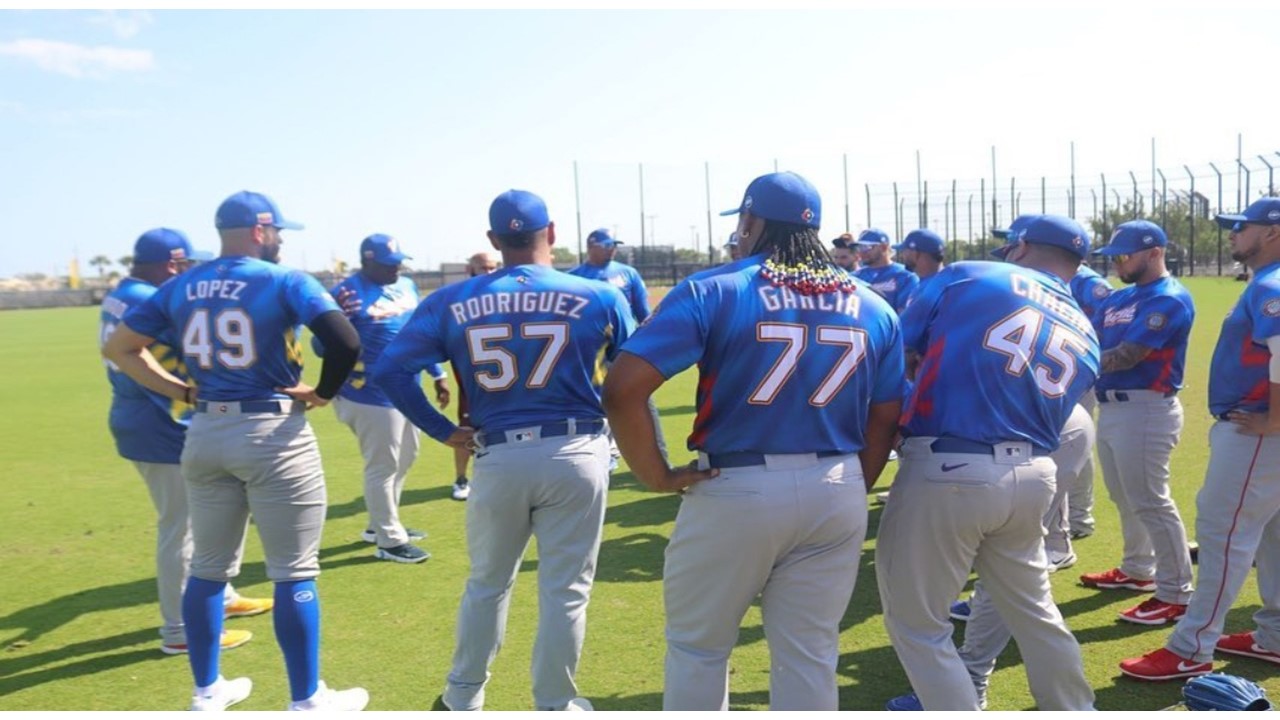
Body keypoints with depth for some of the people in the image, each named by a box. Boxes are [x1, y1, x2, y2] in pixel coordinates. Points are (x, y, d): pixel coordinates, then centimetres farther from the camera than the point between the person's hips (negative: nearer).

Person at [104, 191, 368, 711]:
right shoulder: (284, 282, -9)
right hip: (274, 433, -6)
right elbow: (346, 342, -23)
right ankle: (306, 702, 14)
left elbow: (119, 348, 10)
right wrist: (323, 393, -7)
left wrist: (183, 393, 9)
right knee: (294, 573, 4)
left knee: (209, 567, 18)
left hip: (205, 433, 6)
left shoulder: (179, 288, 7)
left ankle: (207, 693, 31)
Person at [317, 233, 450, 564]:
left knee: (405, 459, 21)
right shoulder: (347, 293, -17)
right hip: (372, 397, -9)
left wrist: (437, 375, 18)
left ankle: (381, 525, 39)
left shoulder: (407, 286, 6)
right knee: (383, 466, 3)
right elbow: (321, 347, -19)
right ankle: (390, 540, 18)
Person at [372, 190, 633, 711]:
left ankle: (464, 697, 38)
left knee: (487, 583, 22)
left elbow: (390, 371, -5)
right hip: (576, 454, -2)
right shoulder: (599, 297, -4)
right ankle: (554, 706, 25)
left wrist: (443, 431, 1)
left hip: (498, 459, 2)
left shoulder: (452, 301, -1)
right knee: (565, 590, 11)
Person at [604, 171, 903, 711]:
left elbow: (622, 389, -17)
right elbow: (884, 420, 9)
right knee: (809, 653, 15)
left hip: (734, 491, -4)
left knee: (697, 646, 15)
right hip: (836, 495, 4)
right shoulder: (873, 307, 6)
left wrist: (657, 475, -8)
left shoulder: (712, 291, -8)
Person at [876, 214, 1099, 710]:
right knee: (1033, 610, 26)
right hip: (1033, 477, 7)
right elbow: (1050, 419, 17)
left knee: (916, 624, 7)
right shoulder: (1085, 337, 17)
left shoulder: (967, 277, 1)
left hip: (947, 474, -6)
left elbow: (896, 354, -1)